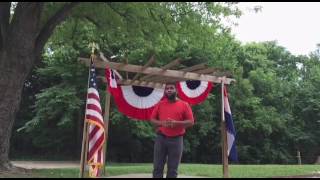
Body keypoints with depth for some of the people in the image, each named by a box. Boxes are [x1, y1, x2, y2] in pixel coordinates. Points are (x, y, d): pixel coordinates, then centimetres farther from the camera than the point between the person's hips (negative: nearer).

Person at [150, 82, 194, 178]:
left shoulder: (184, 104, 2)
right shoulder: (160, 104, 9)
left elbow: (191, 122, -1)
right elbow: (152, 119, 10)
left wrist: (176, 123, -16)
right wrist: (161, 123, -11)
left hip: (176, 140, -1)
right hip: (160, 138, 2)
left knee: (173, 169, 5)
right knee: (157, 167, 3)